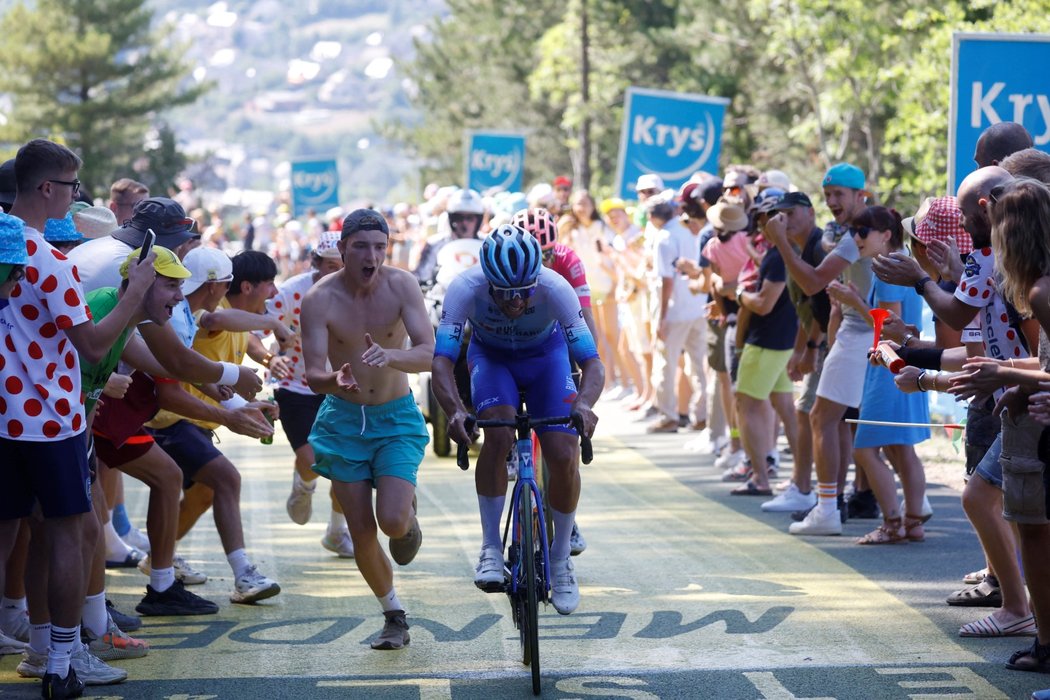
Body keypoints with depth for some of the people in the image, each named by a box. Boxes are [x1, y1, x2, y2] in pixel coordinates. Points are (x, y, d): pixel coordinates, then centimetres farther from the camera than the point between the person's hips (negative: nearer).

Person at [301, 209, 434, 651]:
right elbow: (313, 375, -20)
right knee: (361, 531, 0)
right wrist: (334, 381, -44)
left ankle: (408, 516, 20)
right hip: (344, 419, 1)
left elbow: (428, 353, -22)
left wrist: (389, 355, -43)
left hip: (397, 417, 0)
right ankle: (394, 618, 21)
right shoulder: (320, 299, -15)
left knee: (391, 519, -19)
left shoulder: (401, 286, -13)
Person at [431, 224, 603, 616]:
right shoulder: (465, 289, -34)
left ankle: (560, 559, 7)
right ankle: (490, 548, -18)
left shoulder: (556, 289, -35)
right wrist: (454, 409, -57)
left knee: (563, 457, -14)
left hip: (546, 356, 0)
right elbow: (441, 361, -38)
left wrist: (584, 404, -56)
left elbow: (592, 363, -35)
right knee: (498, 434, -29)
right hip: (491, 355, 0)